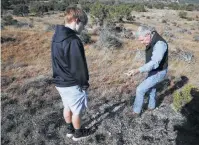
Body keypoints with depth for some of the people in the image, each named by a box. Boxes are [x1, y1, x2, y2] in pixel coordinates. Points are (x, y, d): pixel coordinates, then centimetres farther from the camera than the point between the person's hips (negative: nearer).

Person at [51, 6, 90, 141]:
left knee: (67, 107, 24)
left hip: (59, 82, 8)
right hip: (72, 84, -8)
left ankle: (70, 130, 44)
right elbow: (79, 67, -22)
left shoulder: (56, 36, 3)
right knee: (77, 110, 14)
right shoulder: (73, 41, -27)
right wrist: (84, 83, -8)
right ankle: (78, 133, 36)